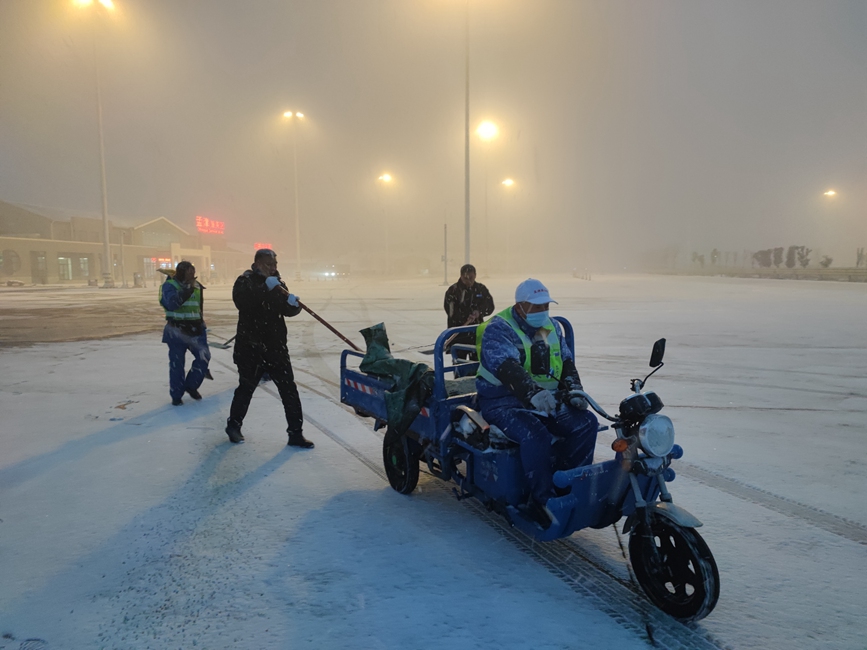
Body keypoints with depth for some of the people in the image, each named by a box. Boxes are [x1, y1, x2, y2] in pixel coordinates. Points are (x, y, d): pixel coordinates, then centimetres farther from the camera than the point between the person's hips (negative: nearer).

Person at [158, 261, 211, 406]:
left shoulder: (196, 286, 8)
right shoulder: (169, 285, -10)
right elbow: (171, 303, -29)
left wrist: (201, 325, 21)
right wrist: (187, 289, -35)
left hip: (196, 330, 5)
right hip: (177, 332, -5)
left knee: (204, 357, -2)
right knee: (177, 364, 2)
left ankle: (191, 385, 18)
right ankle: (176, 395, 16)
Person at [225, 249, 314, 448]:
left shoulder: (276, 283, 11)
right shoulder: (245, 281, -7)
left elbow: (287, 310, 5)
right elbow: (242, 302, -27)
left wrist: (293, 304, -17)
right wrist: (266, 288, -34)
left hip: (276, 346, 5)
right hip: (251, 346, -5)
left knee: (289, 389, 1)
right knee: (246, 387, 8)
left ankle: (295, 433, 7)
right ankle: (233, 425, 31)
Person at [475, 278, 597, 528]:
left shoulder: (552, 327, 12)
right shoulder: (498, 329, -12)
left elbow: (567, 363, 12)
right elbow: (507, 369, -29)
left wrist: (573, 390, -9)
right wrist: (533, 393, -45)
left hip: (548, 400, 7)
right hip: (504, 401, -7)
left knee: (586, 423, -12)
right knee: (536, 435, -33)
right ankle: (543, 501, -19)